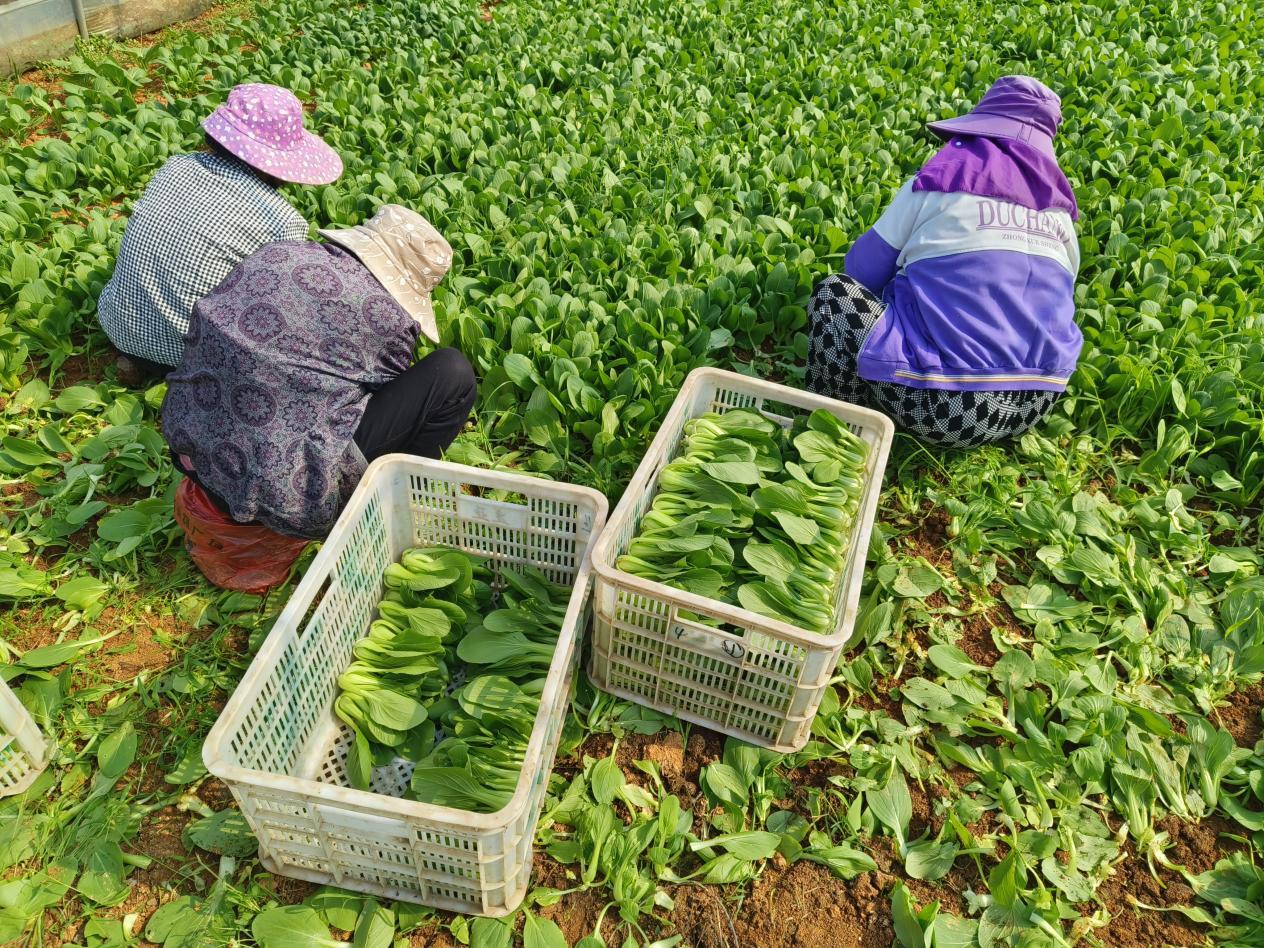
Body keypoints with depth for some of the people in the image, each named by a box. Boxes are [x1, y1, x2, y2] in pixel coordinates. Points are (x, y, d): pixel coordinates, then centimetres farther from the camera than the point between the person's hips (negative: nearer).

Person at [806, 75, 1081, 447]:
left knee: (835, 291, 7)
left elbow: (862, 270, 5)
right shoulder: (1059, 207, 12)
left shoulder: (940, 179, -1)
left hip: (942, 405, -6)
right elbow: (1059, 293, 21)